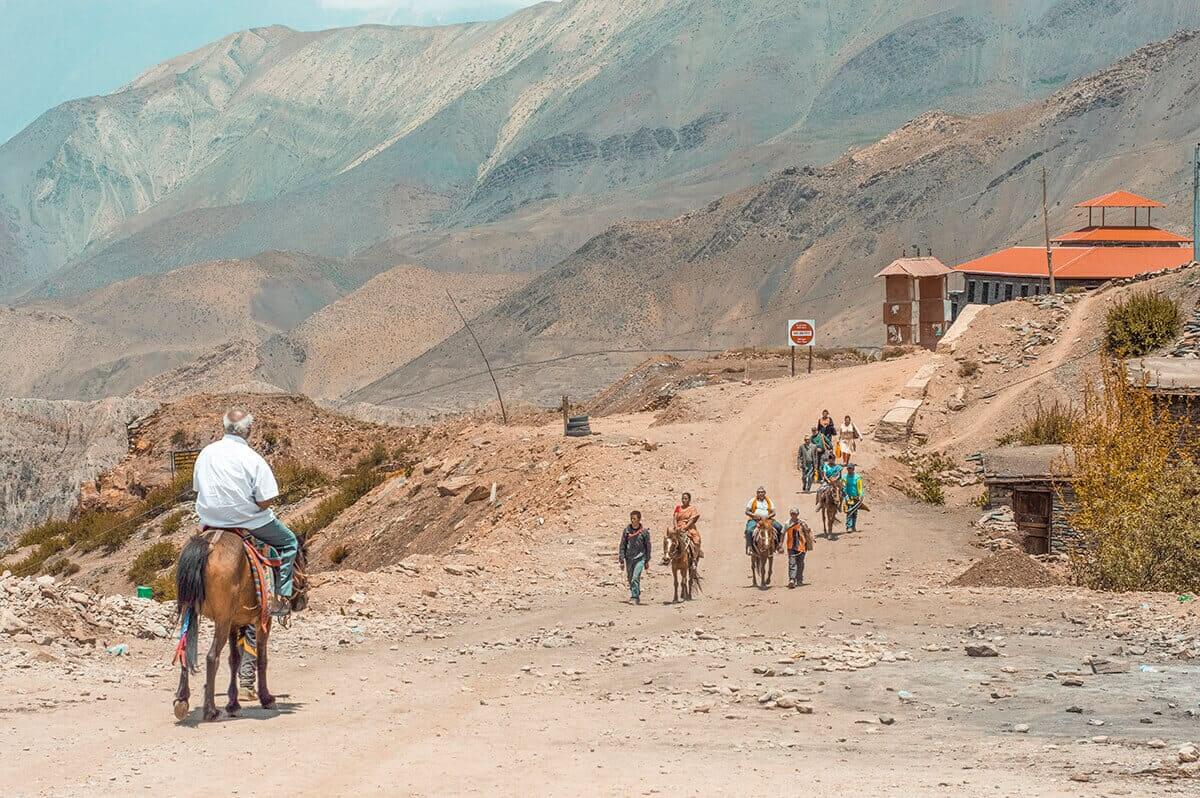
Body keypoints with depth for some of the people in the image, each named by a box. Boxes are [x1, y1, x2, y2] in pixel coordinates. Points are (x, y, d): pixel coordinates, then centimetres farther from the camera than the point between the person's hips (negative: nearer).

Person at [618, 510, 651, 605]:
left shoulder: (644, 532, -3)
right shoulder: (626, 531, 0)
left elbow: (648, 546, 5)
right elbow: (622, 546, 3)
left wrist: (647, 561, 7)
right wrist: (621, 560, -2)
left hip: (640, 558, -3)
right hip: (629, 558, 3)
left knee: (635, 578, -17)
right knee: (630, 579, 13)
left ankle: (635, 597, -15)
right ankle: (636, 594, 33)